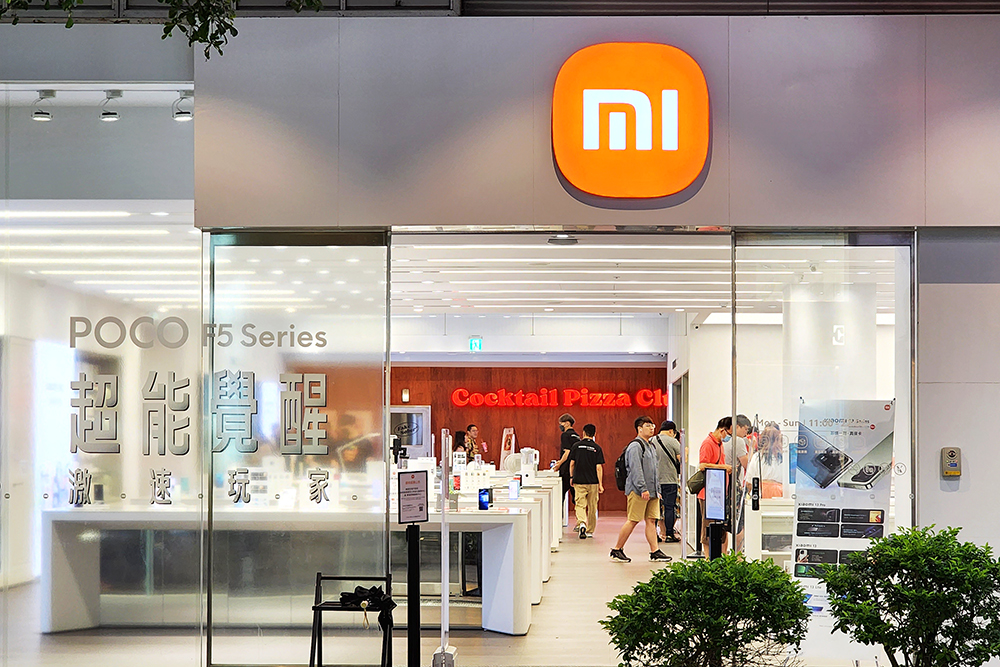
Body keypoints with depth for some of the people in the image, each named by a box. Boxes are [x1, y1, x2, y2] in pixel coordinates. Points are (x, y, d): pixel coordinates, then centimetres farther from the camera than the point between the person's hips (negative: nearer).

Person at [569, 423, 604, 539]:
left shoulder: (577, 446, -1)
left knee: (580, 504, 2)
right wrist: (600, 484, -5)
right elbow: (599, 467, -7)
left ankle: (582, 523, -24)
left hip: (579, 481, 0)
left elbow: (572, 463, 1)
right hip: (593, 482, 0)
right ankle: (590, 530, 20)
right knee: (592, 506, 12)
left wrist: (571, 477, 15)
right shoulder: (597, 448, -3)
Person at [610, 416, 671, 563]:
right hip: (637, 490, -9)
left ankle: (655, 551, 2)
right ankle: (617, 550, 1)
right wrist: (643, 488, -22)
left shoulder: (651, 446, 20)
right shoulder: (635, 446, -9)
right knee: (633, 521, -7)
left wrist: (657, 489, 20)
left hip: (651, 491, 9)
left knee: (651, 520, 4)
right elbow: (636, 469, -17)